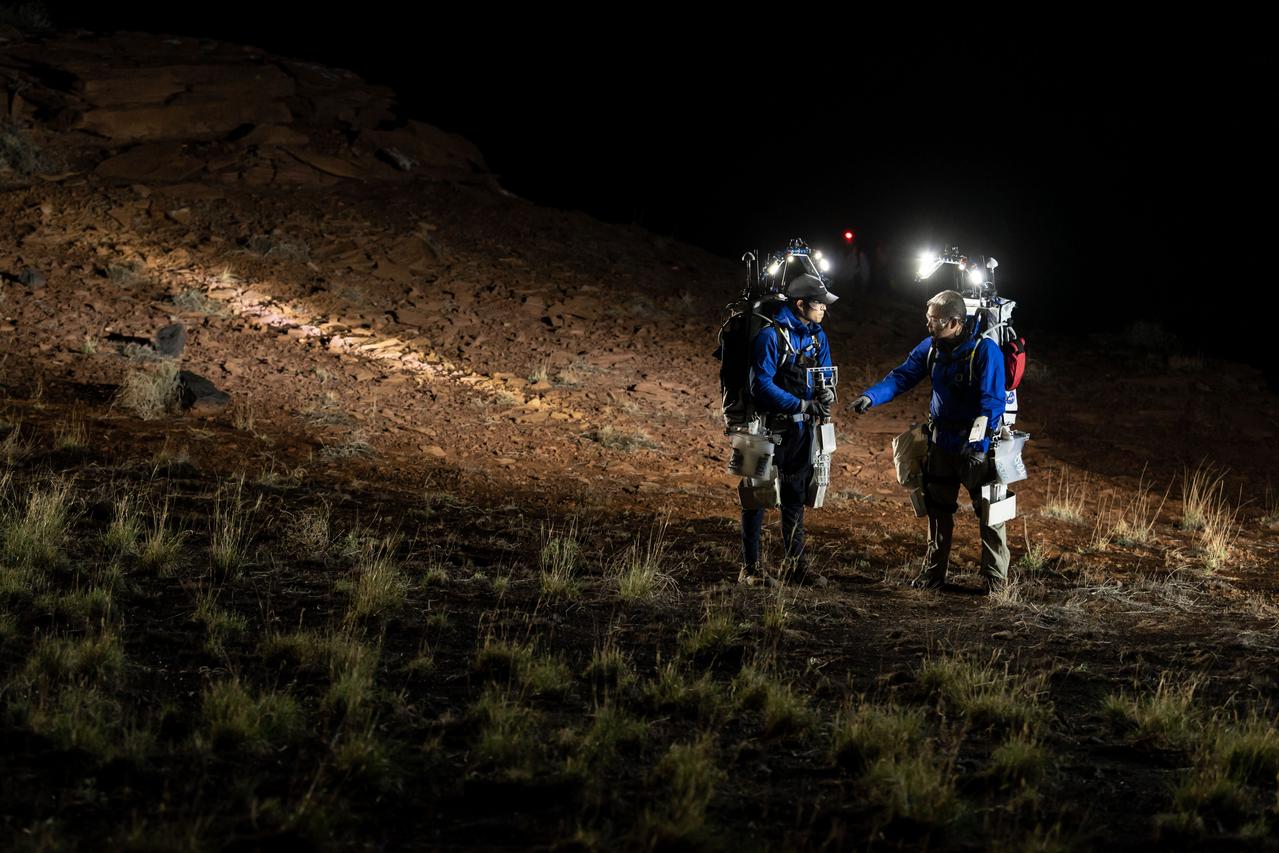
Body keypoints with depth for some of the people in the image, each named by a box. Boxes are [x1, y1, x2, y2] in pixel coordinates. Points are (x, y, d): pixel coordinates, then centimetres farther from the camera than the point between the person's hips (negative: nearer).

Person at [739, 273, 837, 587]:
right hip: (771, 428, -7)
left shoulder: (817, 336, 5)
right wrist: (804, 405, -26)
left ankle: (795, 563, 23)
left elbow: (825, 375, 10)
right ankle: (750, 568, 6)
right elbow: (761, 386, -22)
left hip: (801, 430, 7)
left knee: (795, 497, 14)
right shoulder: (771, 335, -18)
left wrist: (826, 393, -15)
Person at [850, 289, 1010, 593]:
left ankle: (995, 579, 8)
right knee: (938, 510, 15)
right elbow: (901, 376, 3)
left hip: (977, 445, -7)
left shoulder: (985, 350, -18)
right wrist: (870, 396, -14)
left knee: (990, 512, -1)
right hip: (941, 442, 7)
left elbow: (992, 401, -22)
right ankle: (933, 574, 26)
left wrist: (976, 439, -33)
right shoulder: (931, 347, 2)